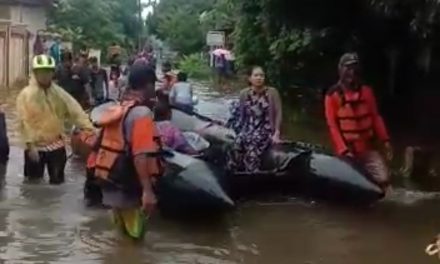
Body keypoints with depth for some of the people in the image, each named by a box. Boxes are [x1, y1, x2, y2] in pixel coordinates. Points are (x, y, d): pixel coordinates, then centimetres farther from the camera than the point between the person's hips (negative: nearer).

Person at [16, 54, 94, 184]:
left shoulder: (59, 93, 2)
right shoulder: (26, 94, -10)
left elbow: (75, 111, -4)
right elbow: (24, 122, -13)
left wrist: (89, 128, -17)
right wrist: (30, 144, -20)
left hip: (56, 145, 4)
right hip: (36, 146, -4)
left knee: (58, 181, 14)